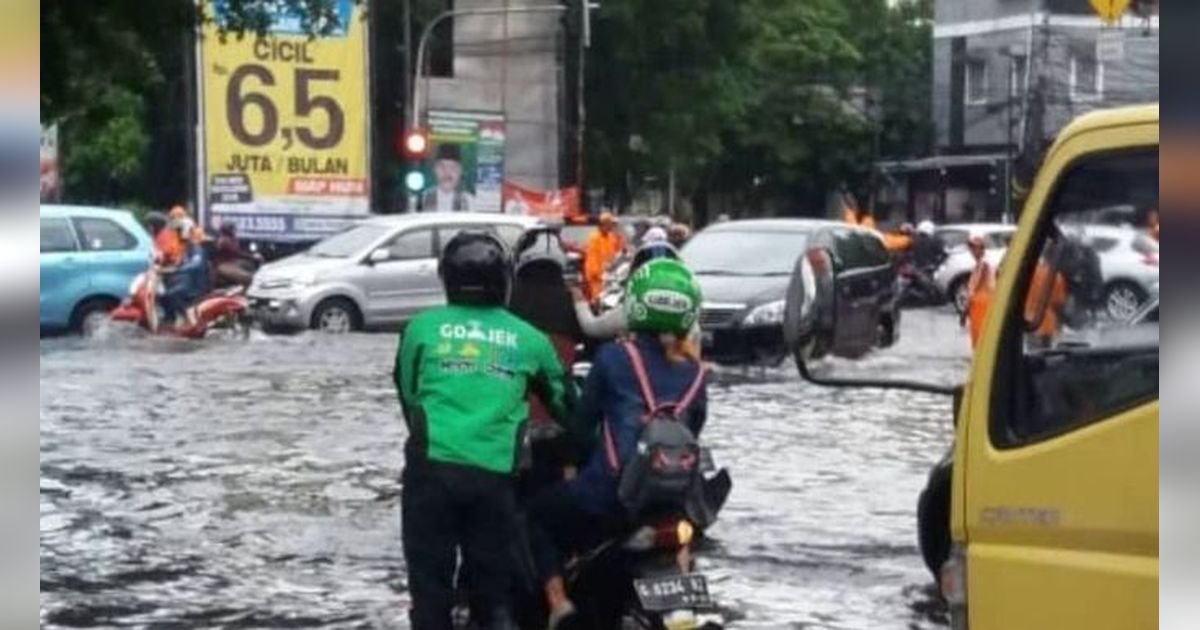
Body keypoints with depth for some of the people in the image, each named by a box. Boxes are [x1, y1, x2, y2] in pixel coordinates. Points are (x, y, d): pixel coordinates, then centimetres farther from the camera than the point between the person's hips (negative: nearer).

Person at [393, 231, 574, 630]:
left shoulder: (423, 326, 7)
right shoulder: (527, 338, 11)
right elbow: (560, 397, 23)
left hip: (432, 465, -1)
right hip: (495, 471, 1)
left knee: (429, 576, 6)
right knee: (492, 580, 13)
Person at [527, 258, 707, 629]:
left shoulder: (613, 357, -2)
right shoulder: (694, 374, 7)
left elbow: (585, 418, 7)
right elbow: (692, 435, 14)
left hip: (612, 491, -4)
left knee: (536, 514, 20)